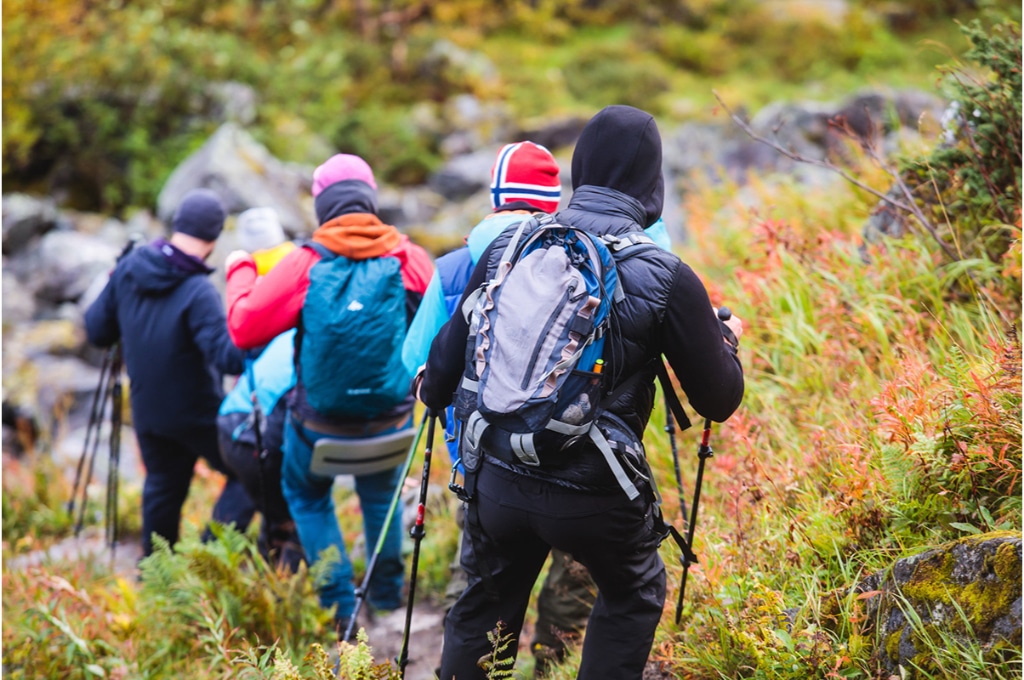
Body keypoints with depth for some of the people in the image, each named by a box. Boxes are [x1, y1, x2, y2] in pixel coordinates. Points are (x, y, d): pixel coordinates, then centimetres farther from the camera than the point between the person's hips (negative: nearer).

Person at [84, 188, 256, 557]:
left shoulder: (128, 268, -6)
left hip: (146, 411, 6)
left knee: (163, 485, 23)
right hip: (197, 411, -6)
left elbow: (97, 330, 4)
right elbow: (228, 357, -32)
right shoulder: (198, 292, -27)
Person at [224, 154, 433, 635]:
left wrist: (239, 271, 4)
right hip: (391, 422, 2)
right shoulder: (410, 258, -11)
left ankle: (340, 605, 23)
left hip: (320, 424, -2)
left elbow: (244, 328, -14)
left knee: (307, 496, 26)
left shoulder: (305, 262, -17)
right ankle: (388, 591, 44)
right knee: (381, 494, 32)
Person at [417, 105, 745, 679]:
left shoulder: (508, 246, -2)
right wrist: (726, 337, 18)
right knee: (634, 598, 25)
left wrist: (431, 390, 28)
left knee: (484, 605, 24)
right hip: (595, 495, -3)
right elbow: (719, 401, -3)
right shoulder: (666, 278, -11)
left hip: (501, 479, 3)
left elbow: (448, 358, 5)